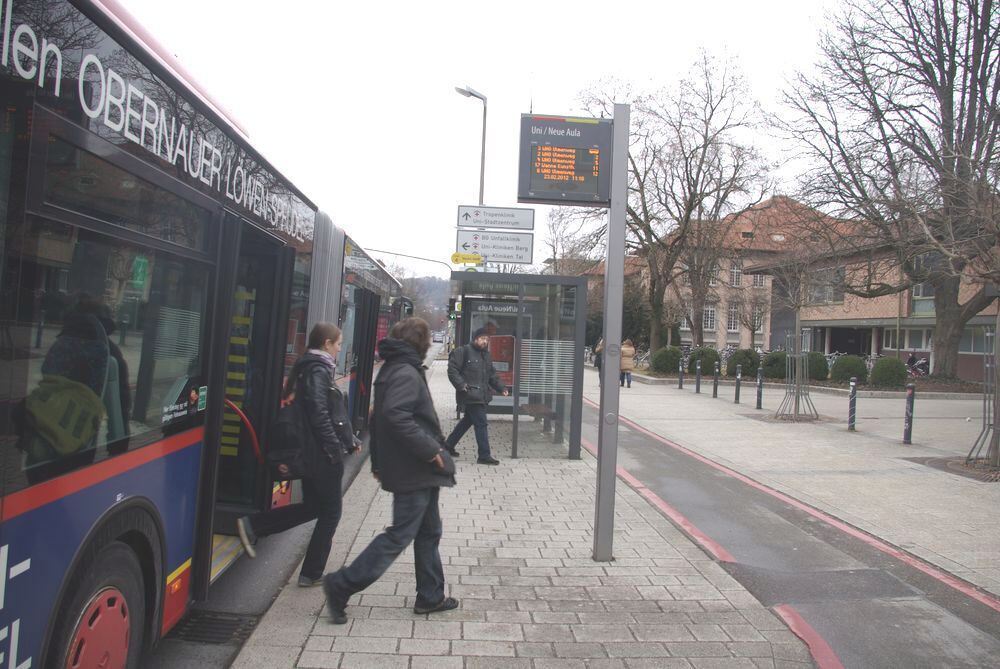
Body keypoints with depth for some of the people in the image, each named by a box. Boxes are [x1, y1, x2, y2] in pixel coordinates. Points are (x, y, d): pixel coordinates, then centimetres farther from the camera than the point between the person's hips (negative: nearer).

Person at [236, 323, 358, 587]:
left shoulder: (308, 367, 14)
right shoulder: (319, 370, -16)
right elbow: (319, 414, -25)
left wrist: (349, 440, 18)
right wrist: (335, 448, -18)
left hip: (310, 453, 9)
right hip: (323, 455, -9)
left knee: (312, 506, 20)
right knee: (330, 513, 6)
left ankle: (252, 525, 16)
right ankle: (312, 573, 17)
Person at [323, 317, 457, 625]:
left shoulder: (392, 369, 14)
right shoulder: (406, 374, -18)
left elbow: (380, 416, 19)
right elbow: (396, 415, -32)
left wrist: (379, 461, 23)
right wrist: (430, 449, -26)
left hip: (418, 471, 10)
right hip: (414, 471, -10)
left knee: (429, 532, 18)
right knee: (400, 535, -3)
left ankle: (430, 596, 28)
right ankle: (342, 585, 5)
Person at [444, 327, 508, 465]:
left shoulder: (485, 355, 18)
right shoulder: (463, 351, -9)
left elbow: (492, 375, 23)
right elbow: (452, 370, -12)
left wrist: (501, 387, 10)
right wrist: (461, 385, -22)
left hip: (481, 396, 9)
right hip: (470, 395, -9)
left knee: (467, 421, 19)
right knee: (482, 424, -9)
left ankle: (449, 445, 34)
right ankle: (484, 455, -3)